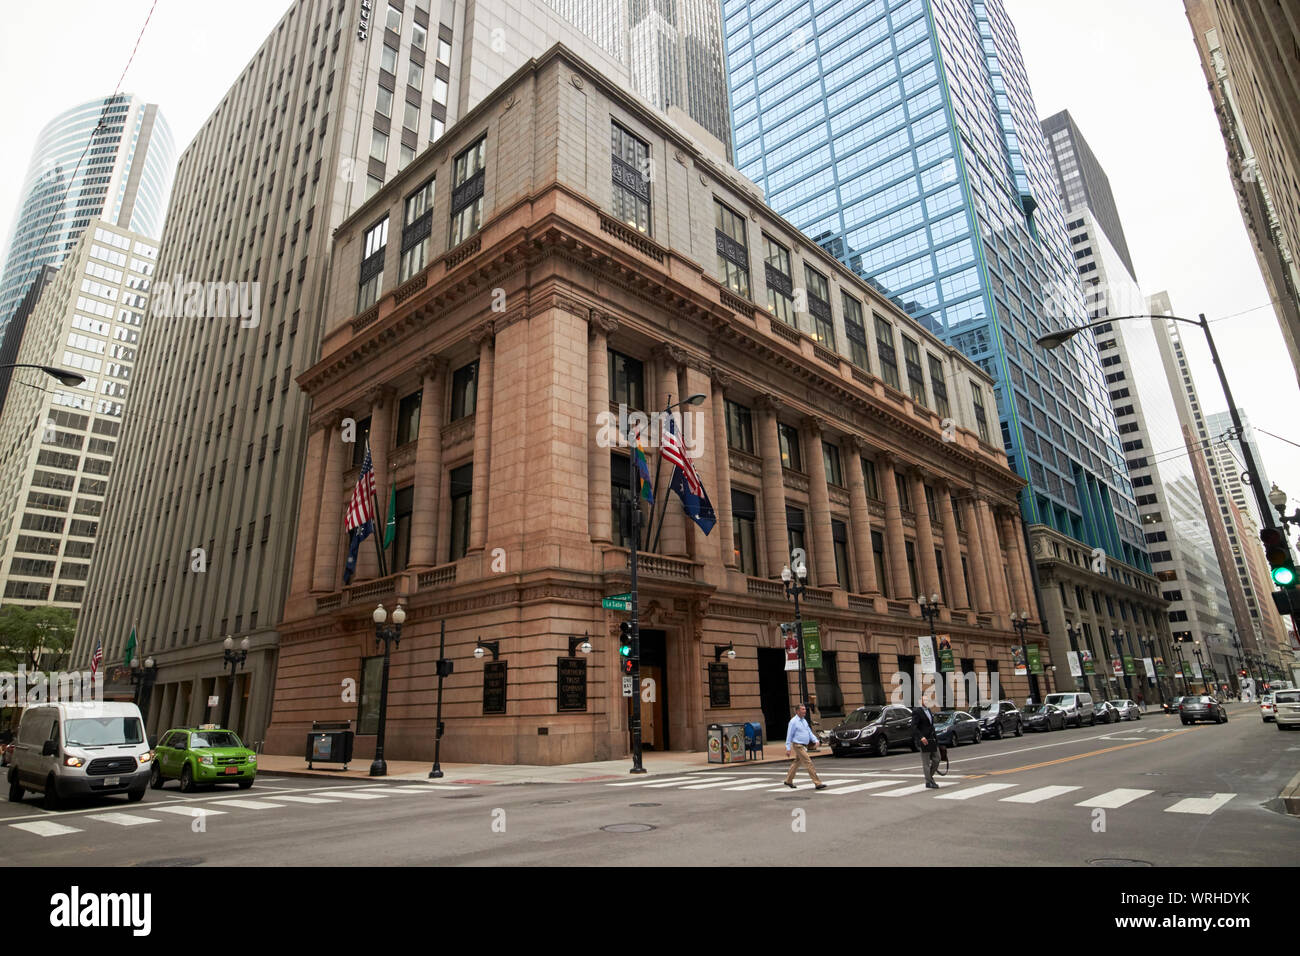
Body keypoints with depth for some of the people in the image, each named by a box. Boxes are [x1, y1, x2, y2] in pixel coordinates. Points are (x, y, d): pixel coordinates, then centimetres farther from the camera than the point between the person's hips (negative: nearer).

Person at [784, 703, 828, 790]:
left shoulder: (804, 720, 13)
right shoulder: (793, 721, -12)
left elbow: (809, 732, 14)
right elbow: (789, 735, -12)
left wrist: (815, 740, -2)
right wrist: (788, 748, -13)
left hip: (804, 746, 9)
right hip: (798, 746, -9)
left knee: (796, 763, 16)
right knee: (808, 763, -11)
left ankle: (788, 781, 27)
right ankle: (817, 783, -10)